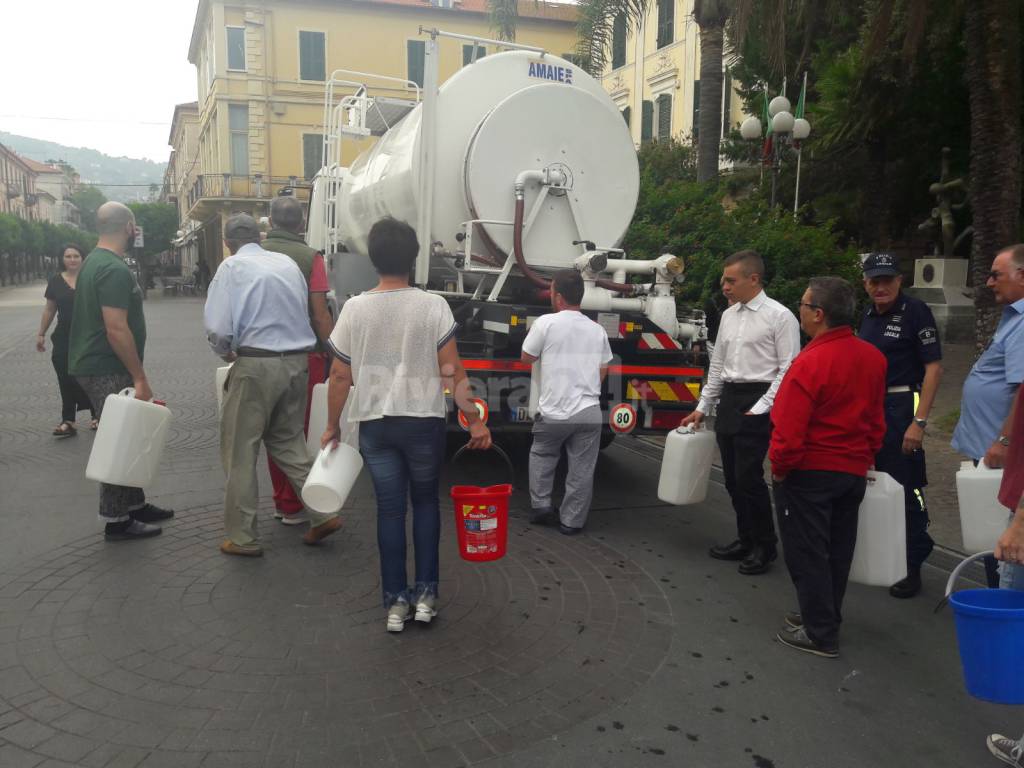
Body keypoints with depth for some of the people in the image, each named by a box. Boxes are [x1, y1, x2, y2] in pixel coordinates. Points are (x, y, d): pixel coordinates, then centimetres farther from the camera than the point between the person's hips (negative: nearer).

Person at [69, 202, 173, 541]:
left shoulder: (94, 262, 13)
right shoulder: (115, 270, -20)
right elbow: (116, 329, -25)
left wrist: (134, 374, 22)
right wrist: (140, 378, -21)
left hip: (95, 365, 10)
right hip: (108, 371, -10)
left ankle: (135, 505, 28)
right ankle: (116, 521, 7)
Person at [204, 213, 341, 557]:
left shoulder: (232, 267, -5)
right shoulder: (287, 262, 11)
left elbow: (218, 328, -11)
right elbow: (306, 314, 12)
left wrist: (226, 352, 8)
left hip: (256, 364, -6)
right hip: (297, 361, 6)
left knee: (240, 451, 6)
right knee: (288, 440, 20)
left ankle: (242, 538, 12)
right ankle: (323, 513, 15)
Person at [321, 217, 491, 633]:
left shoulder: (355, 309, -3)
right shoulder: (433, 306, -9)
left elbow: (340, 376, 1)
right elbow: (452, 372, -10)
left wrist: (332, 425, 13)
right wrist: (475, 420, -2)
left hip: (374, 423, 1)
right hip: (423, 421, -1)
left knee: (389, 508, 10)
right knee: (425, 502, 17)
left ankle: (396, 601, 14)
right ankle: (426, 594, 18)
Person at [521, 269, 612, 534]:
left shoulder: (546, 323, -8)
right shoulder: (597, 330, 6)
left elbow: (526, 358, 4)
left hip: (555, 411, -2)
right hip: (589, 411, 2)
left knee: (541, 456, 22)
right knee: (582, 470, 9)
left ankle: (541, 506, 21)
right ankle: (572, 521, 15)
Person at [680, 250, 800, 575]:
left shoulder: (780, 316, -9)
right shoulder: (728, 315, 13)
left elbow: (788, 370, -12)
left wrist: (760, 408, -17)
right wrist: (702, 407, 17)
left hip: (757, 402, -7)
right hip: (728, 398, 7)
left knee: (748, 476, -8)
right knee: (732, 477, 12)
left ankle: (765, 546, 11)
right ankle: (745, 539, 27)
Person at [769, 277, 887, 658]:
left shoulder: (809, 363, -23)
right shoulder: (873, 358, 2)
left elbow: (788, 429, -23)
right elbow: (876, 419, 11)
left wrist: (779, 467, -8)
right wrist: (865, 457, 20)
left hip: (809, 473, -8)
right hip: (854, 471, 8)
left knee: (806, 554, 4)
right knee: (838, 550, 18)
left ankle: (820, 634, 10)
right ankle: (825, 616, 32)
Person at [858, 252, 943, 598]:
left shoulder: (914, 311, -9)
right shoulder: (867, 315, 11)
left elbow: (933, 367, -13)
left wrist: (919, 421, -19)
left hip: (901, 407, -7)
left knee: (906, 489, -3)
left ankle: (912, 567, 9)